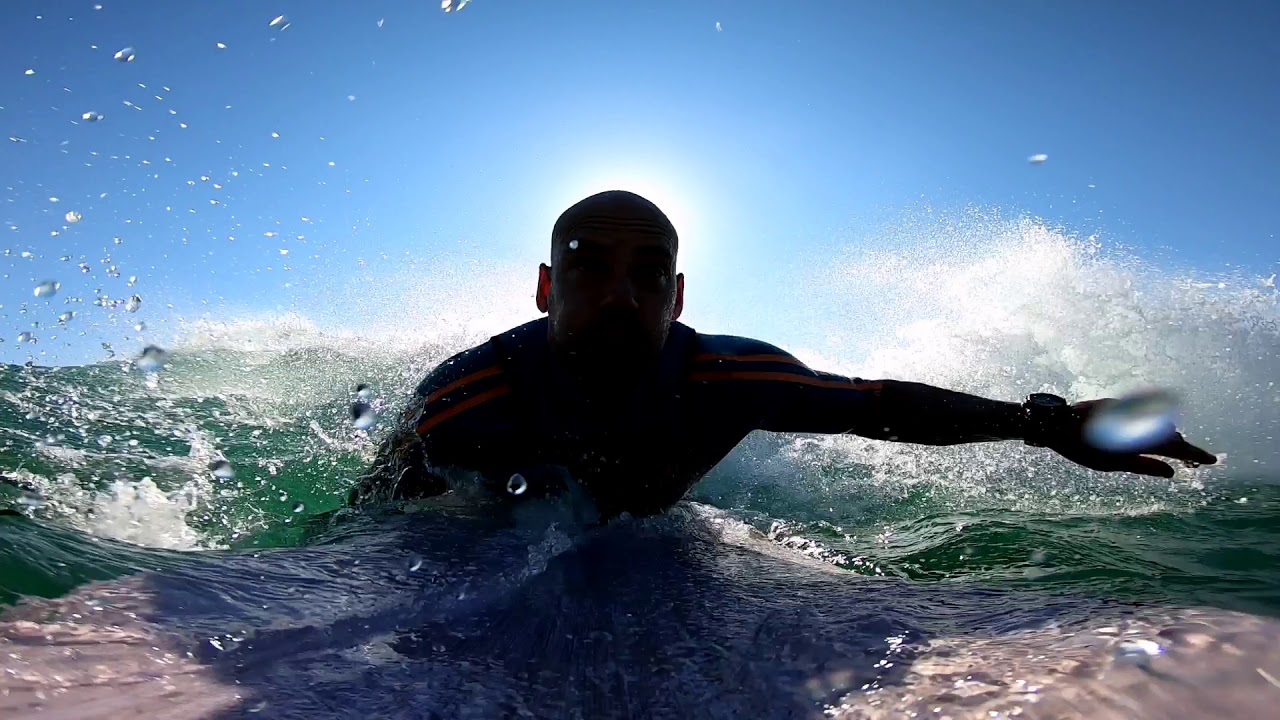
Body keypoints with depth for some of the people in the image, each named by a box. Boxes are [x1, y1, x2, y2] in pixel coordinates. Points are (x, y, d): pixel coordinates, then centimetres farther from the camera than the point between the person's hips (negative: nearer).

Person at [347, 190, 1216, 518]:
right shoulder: (463, 400, -42)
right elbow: (367, 526, -21)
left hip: (647, 538, 2)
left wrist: (1045, 421, -26)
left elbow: (877, 404, -24)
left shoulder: (723, 377, -38)